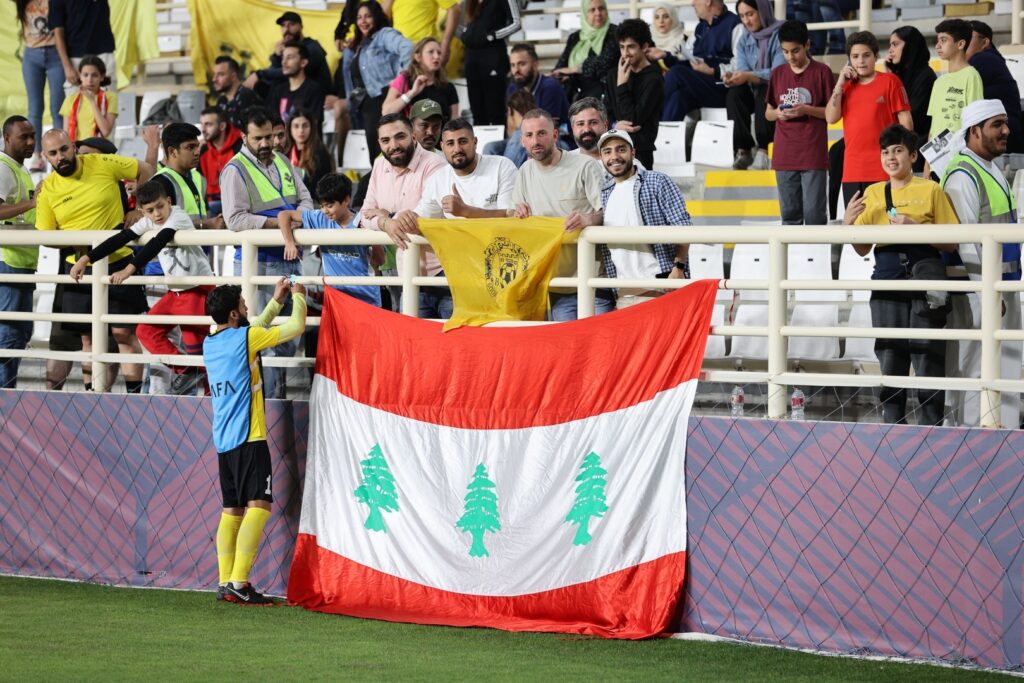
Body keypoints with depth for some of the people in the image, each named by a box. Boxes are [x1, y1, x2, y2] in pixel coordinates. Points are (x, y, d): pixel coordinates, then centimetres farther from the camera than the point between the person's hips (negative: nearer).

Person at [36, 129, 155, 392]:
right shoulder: (47, 189, -1)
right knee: (88, 336, 8)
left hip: (117, 262, -3)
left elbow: (146, 171, 4)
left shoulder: (102, 164, -8)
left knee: (124, 332, -5)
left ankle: (134, 393, -2)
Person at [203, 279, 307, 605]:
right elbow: (296, 327, -1)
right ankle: (239, 582, -21)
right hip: (247, 437, -8)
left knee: (232, 510, 10)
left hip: (223, 440, 8)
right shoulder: (245, 337, -9)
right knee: (258, 505, -12)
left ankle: (225, 583, 6)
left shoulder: (210, 343, 13)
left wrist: (276, 301, 34)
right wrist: (298, 297, 17)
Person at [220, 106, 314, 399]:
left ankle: (278, 391, 21)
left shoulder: (283, 162, 14)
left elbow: (305, 199, 17)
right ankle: (267, 396, -7)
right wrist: (277, 223, -20)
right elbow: (235, 219, -17)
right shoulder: (236, 170, -8)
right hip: (256, 263, -7)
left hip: (288, 258, 7)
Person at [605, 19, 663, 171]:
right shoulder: (613, 75, 13)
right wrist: (616, 126, -7)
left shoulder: (653, 79, -8)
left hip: (639, 151, -6)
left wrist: (622, 86, -12)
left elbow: (634, 120, -13)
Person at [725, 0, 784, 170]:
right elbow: (742, 69, -1)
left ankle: (763, 151, -37)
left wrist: (748, 76, -33)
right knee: (734, 93, -25)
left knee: (764, 94, -36)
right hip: (755, 94, 5)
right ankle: (743, 150, -28)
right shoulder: (744, 40, 9)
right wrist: (733, 77, -26)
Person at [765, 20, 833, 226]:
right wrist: (778, 113, -7)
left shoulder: (822, 72, -2)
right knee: (789, 213, 8)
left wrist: (806, 110, -16)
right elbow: (768, 113, 15)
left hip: (813, 155, -4)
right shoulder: (778, 74, 9)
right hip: (784, 155, 4)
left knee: (814, 212, -5)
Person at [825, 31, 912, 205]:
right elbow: (831, 118, 3)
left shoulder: (889, 81, 1)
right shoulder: (846, 86, 15)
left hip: (883, 170, -5)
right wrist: (840, 84, -1)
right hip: (852, 172, 5)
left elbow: (905, 120, -2)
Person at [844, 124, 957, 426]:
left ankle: (930, 426, -5)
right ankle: (893, 424, 7)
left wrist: (915, 228, -14)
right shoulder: (872, 194, 14)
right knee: (890, 356, 1)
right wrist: (849, 223, -3)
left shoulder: (930, 190, 4)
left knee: (927, 355, -8)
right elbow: (862, 249, 15)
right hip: (887, 282, 3)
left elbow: (951, 243, -1)